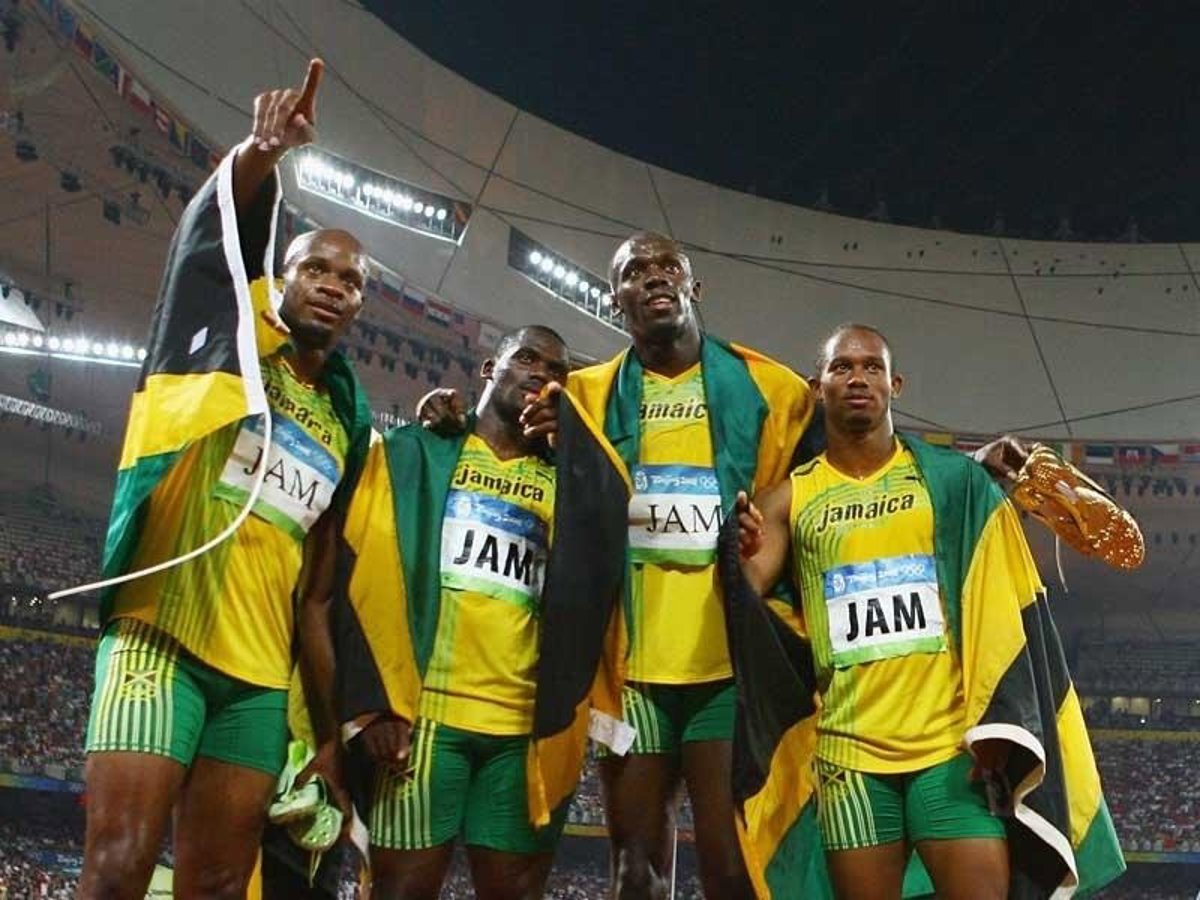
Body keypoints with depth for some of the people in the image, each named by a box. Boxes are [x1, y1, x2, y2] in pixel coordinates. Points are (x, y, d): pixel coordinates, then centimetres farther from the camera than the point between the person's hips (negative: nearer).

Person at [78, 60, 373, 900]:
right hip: (162, 638, -5)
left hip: (260, 671, 5)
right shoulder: (226, 338, 5)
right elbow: (216, 230, -14)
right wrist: (261, 152, -36)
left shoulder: (347, 418, 17)